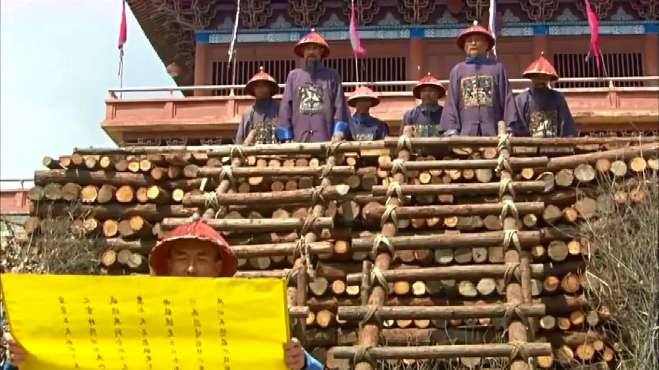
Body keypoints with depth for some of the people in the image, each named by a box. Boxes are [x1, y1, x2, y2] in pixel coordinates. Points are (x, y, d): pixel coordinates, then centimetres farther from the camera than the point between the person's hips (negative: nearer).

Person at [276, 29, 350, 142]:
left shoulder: (332, 76, 11)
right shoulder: (293, 76, 14)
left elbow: (339, 105, 5)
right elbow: (285, 107, 9)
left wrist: (338, 134, -7)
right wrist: (287, 138, 1)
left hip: (325, 139, -1)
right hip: (299, 141, 1)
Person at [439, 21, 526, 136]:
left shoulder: (497, 68, 12)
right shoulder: (457, 71, 14)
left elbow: (507, 98, 8)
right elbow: (452, 102, 10)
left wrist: (510, 127, -1)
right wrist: (451, 129, 0)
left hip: (493, 131, 0)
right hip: (466, 131, 0)